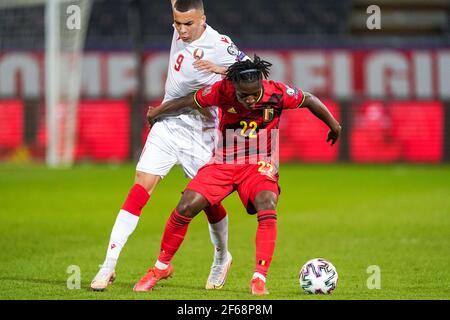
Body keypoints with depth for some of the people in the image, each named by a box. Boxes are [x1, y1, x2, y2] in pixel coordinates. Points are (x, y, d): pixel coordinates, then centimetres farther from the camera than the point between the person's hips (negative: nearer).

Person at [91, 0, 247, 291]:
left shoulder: (219, 45, -20)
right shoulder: (180, 30, -1)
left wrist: (220, 69, -25)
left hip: (198, 133, -4)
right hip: (167, 124, 4)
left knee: (208, 199, 5)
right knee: (140, 190, -8)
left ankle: (222, 257, 35)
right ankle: (109, 264, -12)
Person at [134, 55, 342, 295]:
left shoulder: (278, 93, -18)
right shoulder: (222, 91, -18)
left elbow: (309, 100, 1)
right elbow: (188, 102, -2)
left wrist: (334, 126, 14)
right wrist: (157, 112, 12)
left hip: (259, 164, -1)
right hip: (223, 162, 1)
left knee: (267, 210, -29)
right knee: (185, 208, -12)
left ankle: (259, 279, -24)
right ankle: (161, 267, 9)